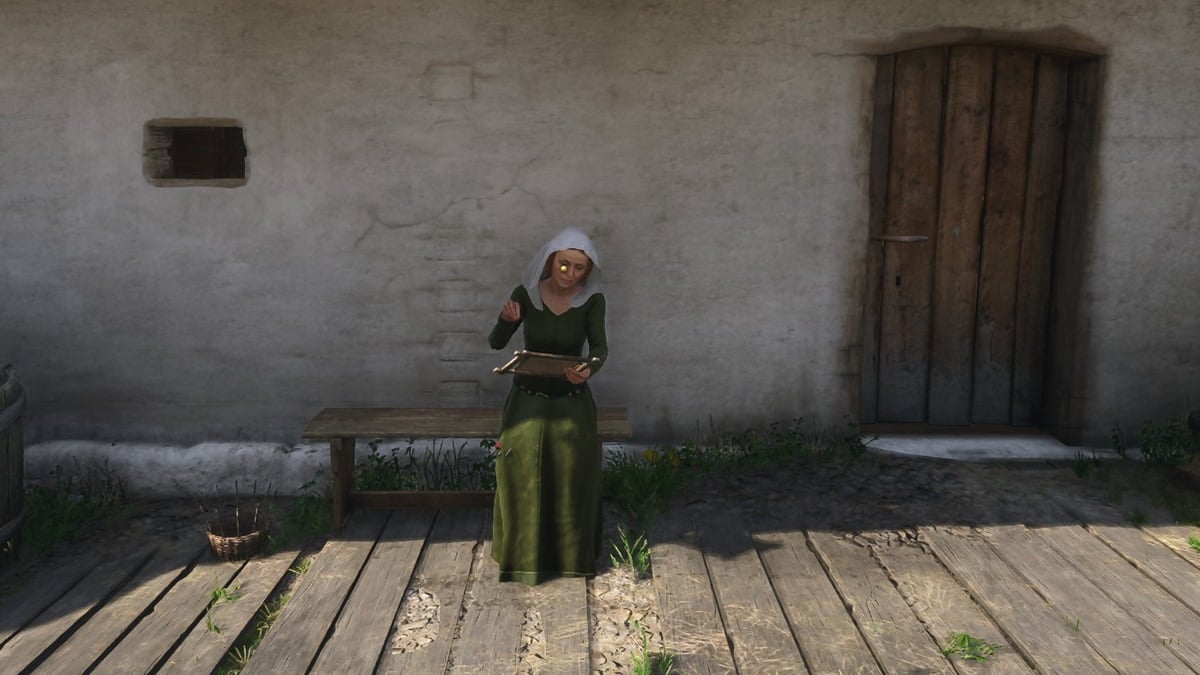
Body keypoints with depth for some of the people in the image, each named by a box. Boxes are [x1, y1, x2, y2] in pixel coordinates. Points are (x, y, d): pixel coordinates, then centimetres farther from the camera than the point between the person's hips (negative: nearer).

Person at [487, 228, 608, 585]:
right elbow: (496, 343, -12)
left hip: (571, 402, 0)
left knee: (573, 481, -1)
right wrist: (506, 320, -34)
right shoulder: (526, 294, -9)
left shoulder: (591, 300, -10)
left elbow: (599, 346, -20)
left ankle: (572, 555, 20)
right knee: (521, 478, -5)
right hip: (527, 399, 0)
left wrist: (589, 369, -43)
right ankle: (523, 554, 13)